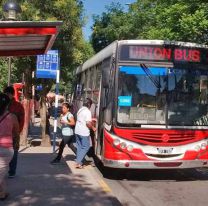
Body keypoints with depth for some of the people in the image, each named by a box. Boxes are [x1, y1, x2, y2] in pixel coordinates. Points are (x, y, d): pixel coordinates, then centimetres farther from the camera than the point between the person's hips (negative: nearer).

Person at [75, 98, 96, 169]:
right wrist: (93, 128, -4)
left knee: (79, 147, 14)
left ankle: (79, 162, 18)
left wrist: (91, 119, 29)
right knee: (86, 147, 0)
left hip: (77, 131, 8)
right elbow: (88, 123, -21)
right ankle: (78, 162, -5)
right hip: (84, 132, -8)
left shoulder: (80, 110, 11)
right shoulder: (87, 111, -15)